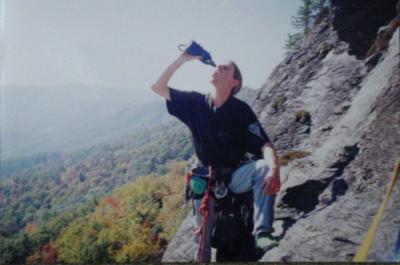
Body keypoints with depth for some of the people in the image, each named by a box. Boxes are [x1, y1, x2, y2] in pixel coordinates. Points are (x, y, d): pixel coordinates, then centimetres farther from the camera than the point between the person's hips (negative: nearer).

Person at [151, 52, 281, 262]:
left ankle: (262, 233, -31)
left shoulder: (241, 111, -12)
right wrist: (182, 59, -13)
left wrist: (274, 168, -41)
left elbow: (265, 146, -19)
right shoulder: (195, 102, -3)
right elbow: (158, 87, -4)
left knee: (264, 168, -32)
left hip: (235, 176, -1)